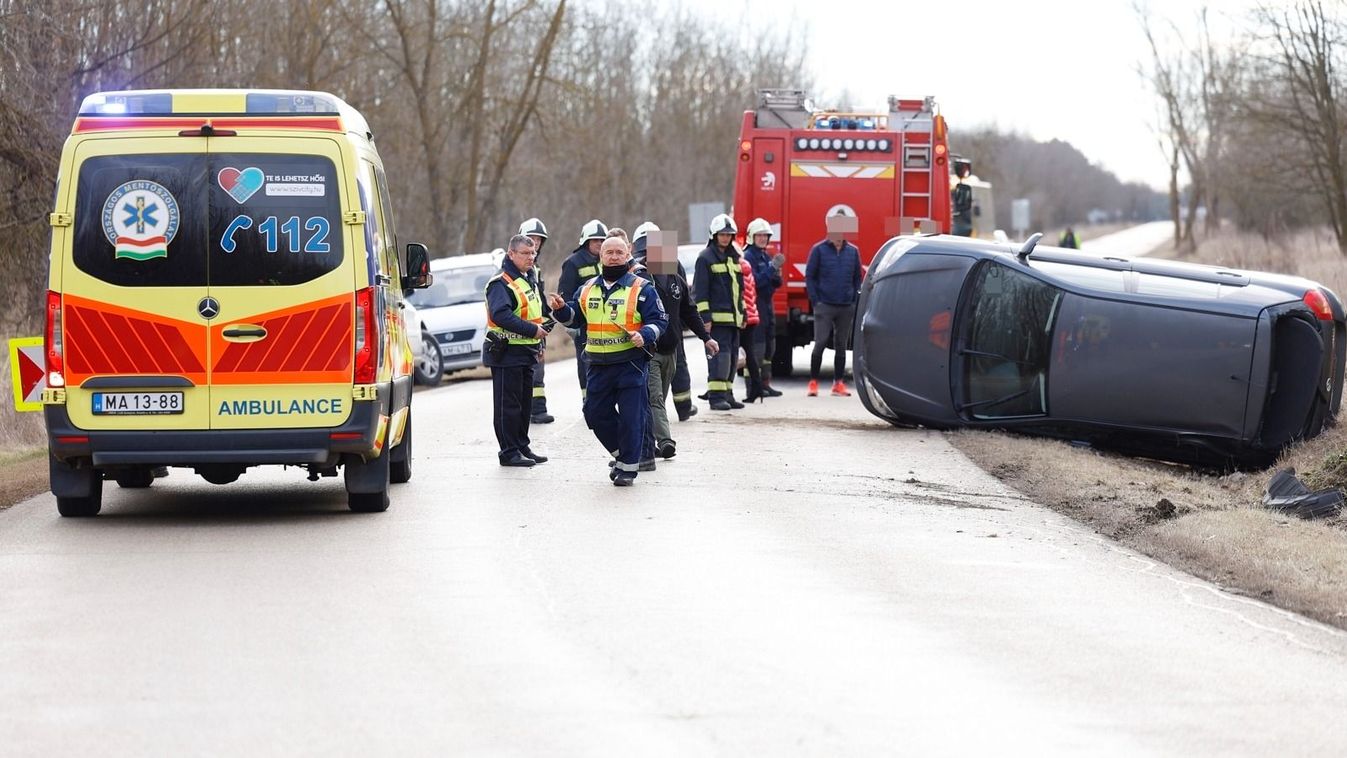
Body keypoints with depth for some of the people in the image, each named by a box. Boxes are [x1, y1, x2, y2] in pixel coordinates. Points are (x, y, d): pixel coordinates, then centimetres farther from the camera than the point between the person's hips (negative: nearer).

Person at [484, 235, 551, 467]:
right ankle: (509, 452, 0)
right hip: (507, 353, -9)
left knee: (525, 404, 15)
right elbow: (501, 315, -27)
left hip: (526, 353, 9)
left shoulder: (528, 280, 16)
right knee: (508, 404, -4)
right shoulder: (501, 283, -15)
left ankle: (522, 447, 24)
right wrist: (532, 330, -26)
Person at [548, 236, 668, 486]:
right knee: (596, 413, 8)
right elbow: (574, 316, 21)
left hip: (630, 364, -5)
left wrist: (644, 336, -21)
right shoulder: (587, 289, 13)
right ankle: (622, 454, 28)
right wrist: (560, 309, 0)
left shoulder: (642, 289, -1)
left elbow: (658, 320, -3)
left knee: (631, 416, -5)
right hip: (598, 366, 5)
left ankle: (628, 467, 5)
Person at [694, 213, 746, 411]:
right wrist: (705, 317, -15)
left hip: (733, 318, 8)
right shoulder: (706, 258, -4)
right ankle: (716, 396, -14)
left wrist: (742, 313, 23)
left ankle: (727, 393, 16)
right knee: (719, 355, -13)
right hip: (716, 318, -8)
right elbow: (700, 291, -9)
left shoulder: (734, 258, 19)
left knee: (732, 357, 9)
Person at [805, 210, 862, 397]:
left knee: (841, 346, 7)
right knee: (820, 343, -8)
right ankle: (813, 382, 0)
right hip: (824, 305, -3)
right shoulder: (819, 250, 0)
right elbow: (810, 276, 1)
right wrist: (815, 301, -6)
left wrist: (855, 301, 4)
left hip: (846, 308, 3)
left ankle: (839, 383, 13)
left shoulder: (853, 251, 8)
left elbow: (857, 278, 15)